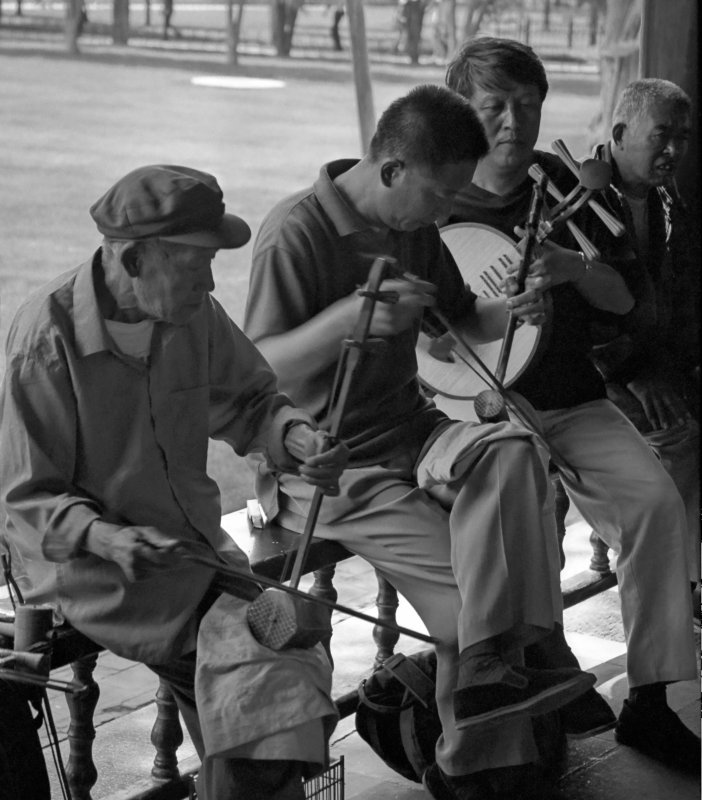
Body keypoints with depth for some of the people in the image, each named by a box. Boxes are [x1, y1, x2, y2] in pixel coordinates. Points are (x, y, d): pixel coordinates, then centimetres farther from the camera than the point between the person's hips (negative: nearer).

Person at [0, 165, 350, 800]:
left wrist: (297, 437, -7)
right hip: (92, 573, -6)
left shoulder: (194, 313, -2)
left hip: (195, 547, 6)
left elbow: (247, 402, 15)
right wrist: (108, 540, -30)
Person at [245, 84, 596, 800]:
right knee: (465, 575, -22)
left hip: (409, 433, 7)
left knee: (510, 450, -26)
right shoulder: (296, 232, -15)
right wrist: (351, 317, -37)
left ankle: (486, 671, -31)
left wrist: (510, 311, 1)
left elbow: (457, 317, 25)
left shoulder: (415, 228, 9)